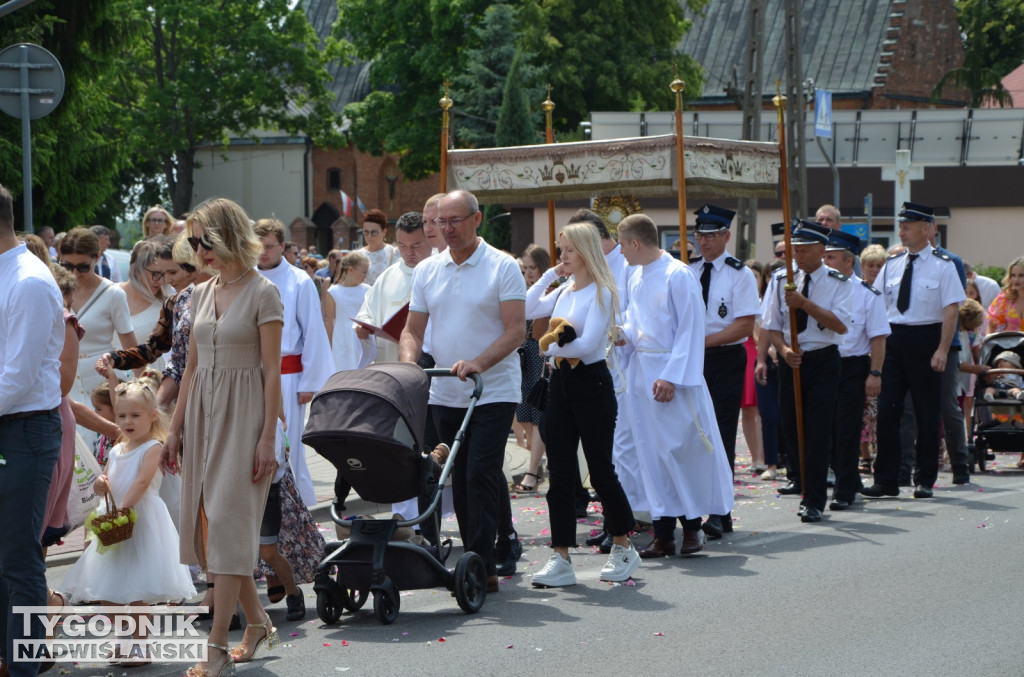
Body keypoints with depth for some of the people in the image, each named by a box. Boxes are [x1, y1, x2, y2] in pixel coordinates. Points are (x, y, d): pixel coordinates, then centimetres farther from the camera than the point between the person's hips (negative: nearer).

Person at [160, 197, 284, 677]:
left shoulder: (262, 293, -8)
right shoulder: (201, 294, 11)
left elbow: (272, 371, -9)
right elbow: (192, 367, 16)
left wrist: (267, 437, -14)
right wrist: (174, 429, 13)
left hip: (243, 413, -7)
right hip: (203, 411, 7)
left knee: (229, 521, -9)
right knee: (208, 522, 7)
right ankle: (257, 622, 22)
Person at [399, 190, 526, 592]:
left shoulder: (502, 267, -6)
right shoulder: (427, 271, 9)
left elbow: (516, 330, -12)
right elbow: (413, 329, 10)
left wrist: (478, 363, -25)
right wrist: (409, 363, -11)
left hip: (493, 392, -5)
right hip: (445, 394, 5)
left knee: (480, 477, -12)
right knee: (460, 480, 8)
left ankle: (481, 568, -12)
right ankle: (475, 562, 15)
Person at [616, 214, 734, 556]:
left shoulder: (678, 275, -11)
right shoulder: (636, 277, 12)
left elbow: (690, 329, -13)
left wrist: (671, 377, -18)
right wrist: (624, 334, -1)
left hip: (674, 373, -7)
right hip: (641, 371, 7)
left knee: (683, 449, -3)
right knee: (651, 452, 6)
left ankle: (692, 526, 9)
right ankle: (663, 533, 10)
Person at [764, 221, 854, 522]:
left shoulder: (839, 283, -5)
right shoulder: (781, 280, 4)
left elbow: (841, 325, -16)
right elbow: (772, 325, 6)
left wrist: (805, 303, -23)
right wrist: (784, 349, -13)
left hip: (822, 361, -4)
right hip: (790, 359, 4)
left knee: (818, 430, -8)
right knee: (790, 426, 14)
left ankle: (813, 501, -5)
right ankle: (798, 477, 42)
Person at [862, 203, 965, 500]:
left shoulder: (942, 266, -4)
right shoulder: (891, 265, 10)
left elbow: (951, 309, -8)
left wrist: (942, 350, -16)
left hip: (925, 339, -4)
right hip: (892, 339, 4)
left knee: (927, 413, 4)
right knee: (887, 410, 1)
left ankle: (925, 480, 13)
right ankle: (885, 479, 7)